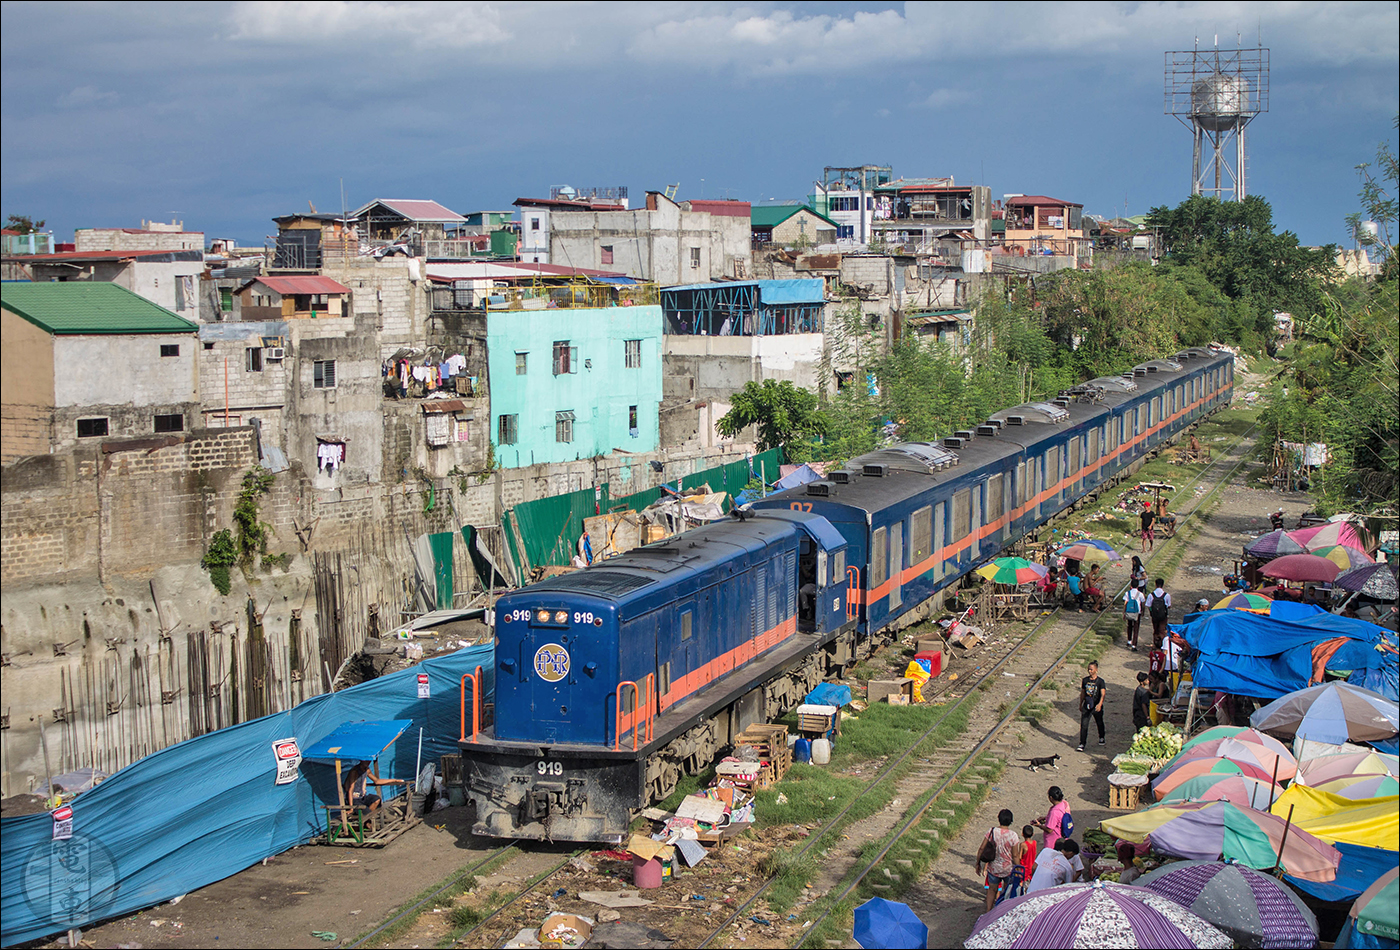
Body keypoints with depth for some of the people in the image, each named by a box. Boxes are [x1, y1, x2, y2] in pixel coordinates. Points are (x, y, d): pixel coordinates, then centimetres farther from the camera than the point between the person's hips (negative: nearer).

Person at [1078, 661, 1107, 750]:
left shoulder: (1100, 681, -8)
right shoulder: (1085, 680, 5)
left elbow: (1103, 694, -18)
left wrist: (1100, 704, -34)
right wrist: (1080, 705, 20)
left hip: (1096, 707, -2)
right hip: (1086, 706, 2)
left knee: (1099, 723, 18)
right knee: (1083, 725, -8)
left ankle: (1101, 738, 43)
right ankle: (1082, 744, -7)